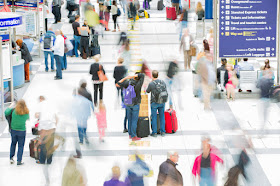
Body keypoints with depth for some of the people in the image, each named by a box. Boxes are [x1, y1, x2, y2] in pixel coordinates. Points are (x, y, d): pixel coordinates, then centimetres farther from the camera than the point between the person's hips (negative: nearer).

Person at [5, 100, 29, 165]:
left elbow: (6, 113, -3)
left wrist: (10, 107, 10)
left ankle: (11, 158, 19)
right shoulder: (26, 113, -7)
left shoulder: (14, 110, -10)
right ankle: (19, 161, 6)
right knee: (20, 146, 7)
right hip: (22, 131, -1)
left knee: (13, 143, 21)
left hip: (13, 130, 1)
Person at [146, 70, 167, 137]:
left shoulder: (151, 84, -16)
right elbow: (165, 92, 6)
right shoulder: (163, 82, -3)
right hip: (162, 103, 4)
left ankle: (154, 132, 10)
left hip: (154, 103, -4)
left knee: (154, 117, 6)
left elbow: (147, 91, 3)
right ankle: (163, 132, 16)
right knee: (162, 117, 13)